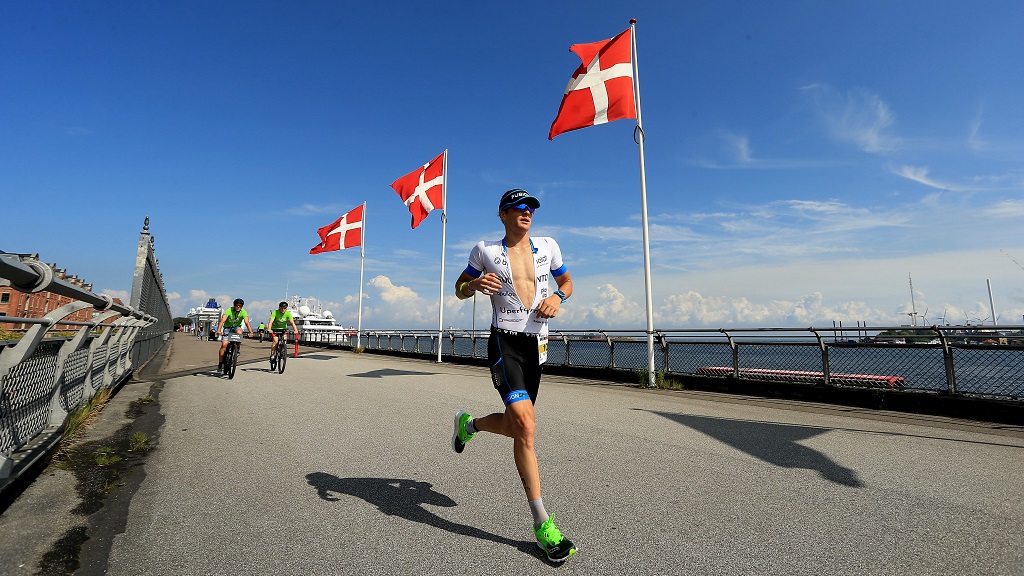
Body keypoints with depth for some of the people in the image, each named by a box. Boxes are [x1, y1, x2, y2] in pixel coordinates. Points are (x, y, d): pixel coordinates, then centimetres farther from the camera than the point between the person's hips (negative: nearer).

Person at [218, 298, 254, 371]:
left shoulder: (243, 312, -16)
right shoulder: (229, 310, -20)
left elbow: (247, 322, -27)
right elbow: (222, 320, -32)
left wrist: (250, 332, -42)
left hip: (236, 327, 1)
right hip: (227, 328, -1)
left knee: (239, 332, -35)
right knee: (224, 344, -16)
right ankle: (220, 364, -4)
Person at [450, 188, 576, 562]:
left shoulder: (548, 247, 8)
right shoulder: (486, 251, 1)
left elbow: (567, 282, 20)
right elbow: (460, 290, 10)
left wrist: (557, 297, -4)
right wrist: (475, 284, -14)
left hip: (536, 344, 5)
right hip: (504, 341, -4)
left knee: (516, 426, 13)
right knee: (526, 425, -20)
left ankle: (469, 424, 46)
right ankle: (542, 524, -6)